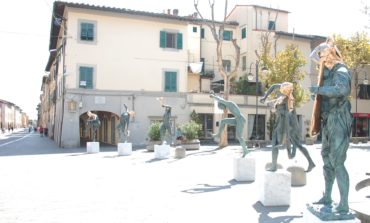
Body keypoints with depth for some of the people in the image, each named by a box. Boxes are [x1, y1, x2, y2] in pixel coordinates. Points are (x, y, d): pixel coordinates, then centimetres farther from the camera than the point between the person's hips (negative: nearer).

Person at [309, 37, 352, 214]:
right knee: (327, 159, 17)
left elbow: (342, 89, -36)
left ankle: (344, 204, -7)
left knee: (337, 162, -12)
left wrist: (319, 89, -27)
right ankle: (327, 197, 30)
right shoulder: (329, 70, 14)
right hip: (329, 121, 10)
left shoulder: (341, 71, -15)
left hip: (339, 121, -10)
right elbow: (312, 56, 30)